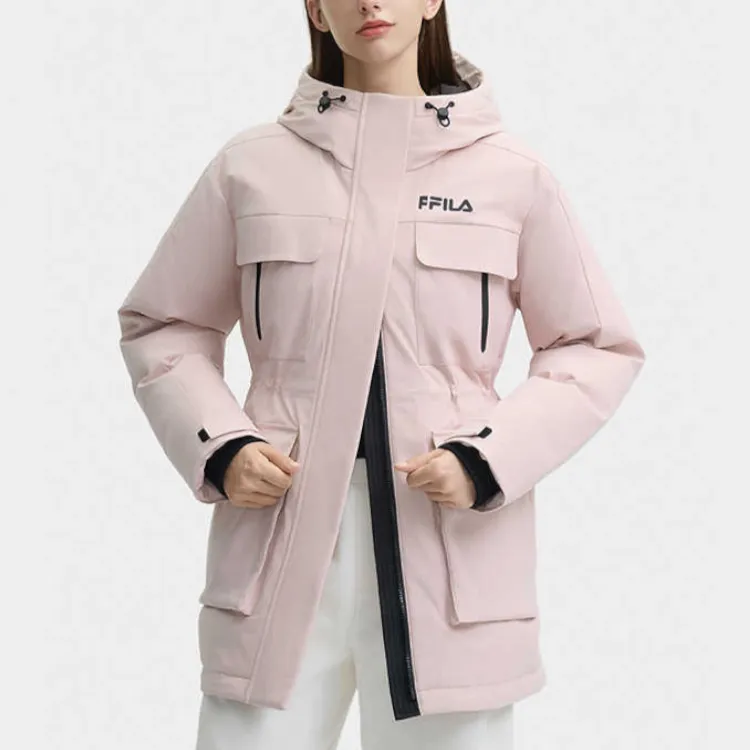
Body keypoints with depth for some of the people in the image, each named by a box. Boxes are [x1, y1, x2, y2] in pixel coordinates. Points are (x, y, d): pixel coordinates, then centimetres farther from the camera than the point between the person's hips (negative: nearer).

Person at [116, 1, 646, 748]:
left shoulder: (510, 173, 3)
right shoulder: (252, 165, 5)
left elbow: (598, 347, 9)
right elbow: (161, 328, 14)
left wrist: (490, 460, -6)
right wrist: (218, 450, -4)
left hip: (450, 550, 0)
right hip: (279, 548, 1)